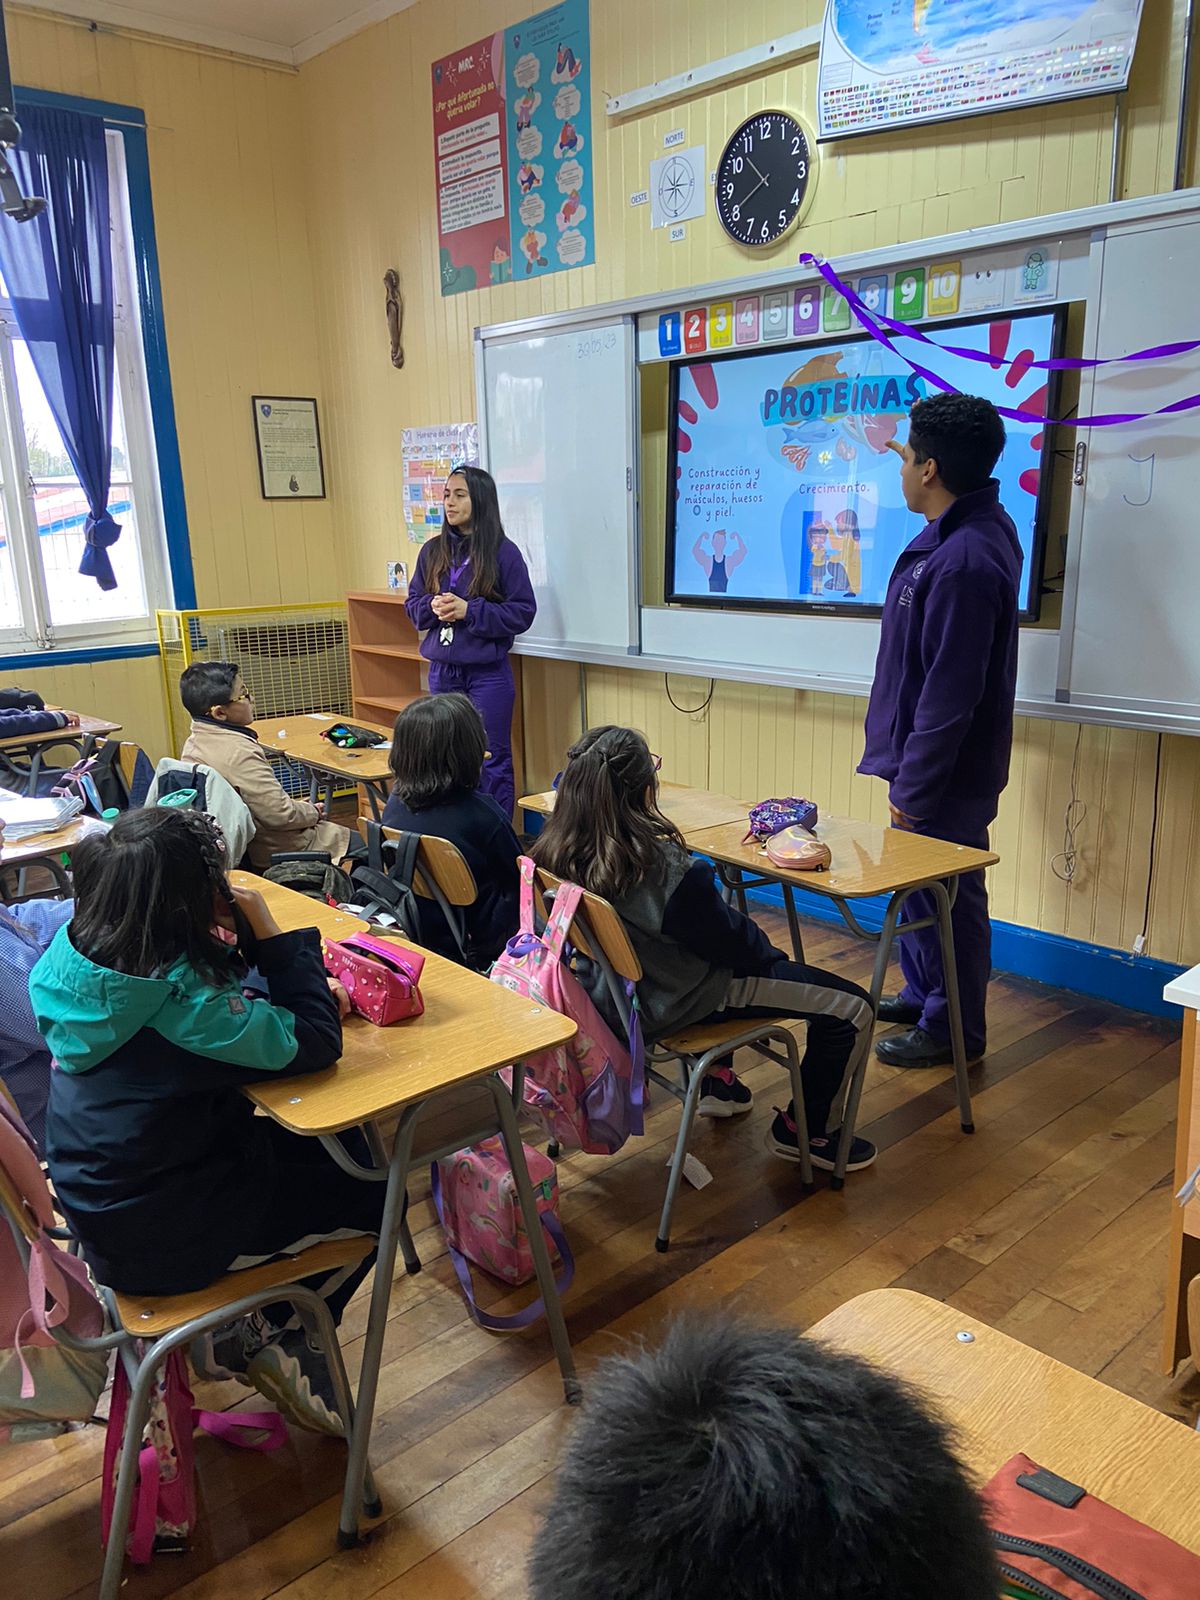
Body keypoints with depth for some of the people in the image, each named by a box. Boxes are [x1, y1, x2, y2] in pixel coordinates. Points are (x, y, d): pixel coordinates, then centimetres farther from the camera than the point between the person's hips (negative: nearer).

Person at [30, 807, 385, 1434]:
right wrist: (268, 935, -21)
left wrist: (247, 944, -7)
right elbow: (314, 1042, -23)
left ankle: (252, 1333, 26)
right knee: (374, 1196, 6)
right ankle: (272, 1337, 21)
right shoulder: (181, 1000, -33)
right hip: (157, 1237, -8)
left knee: (322, 1150, 22)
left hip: (99, 1202, 8)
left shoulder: (80, 956, -7)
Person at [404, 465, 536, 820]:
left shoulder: (503, 552, -7)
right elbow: (413, 604, 13)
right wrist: (432, 606, -9)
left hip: (488, 672, -5)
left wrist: (469, 610, -17)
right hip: (442, 670, 5)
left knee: (492, 761, 2)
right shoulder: (432, 551, 7)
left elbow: (523, 613, -9)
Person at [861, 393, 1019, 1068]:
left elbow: (950, 694, -27)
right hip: (932, 760, 10)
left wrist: (913, 786, -20)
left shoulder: (963, 563, -28)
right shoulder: (980, 527, 4)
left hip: (947, 774, -10)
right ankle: (922, 993, 39)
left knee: (947, 895, 4)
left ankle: (953, 1028, 21)